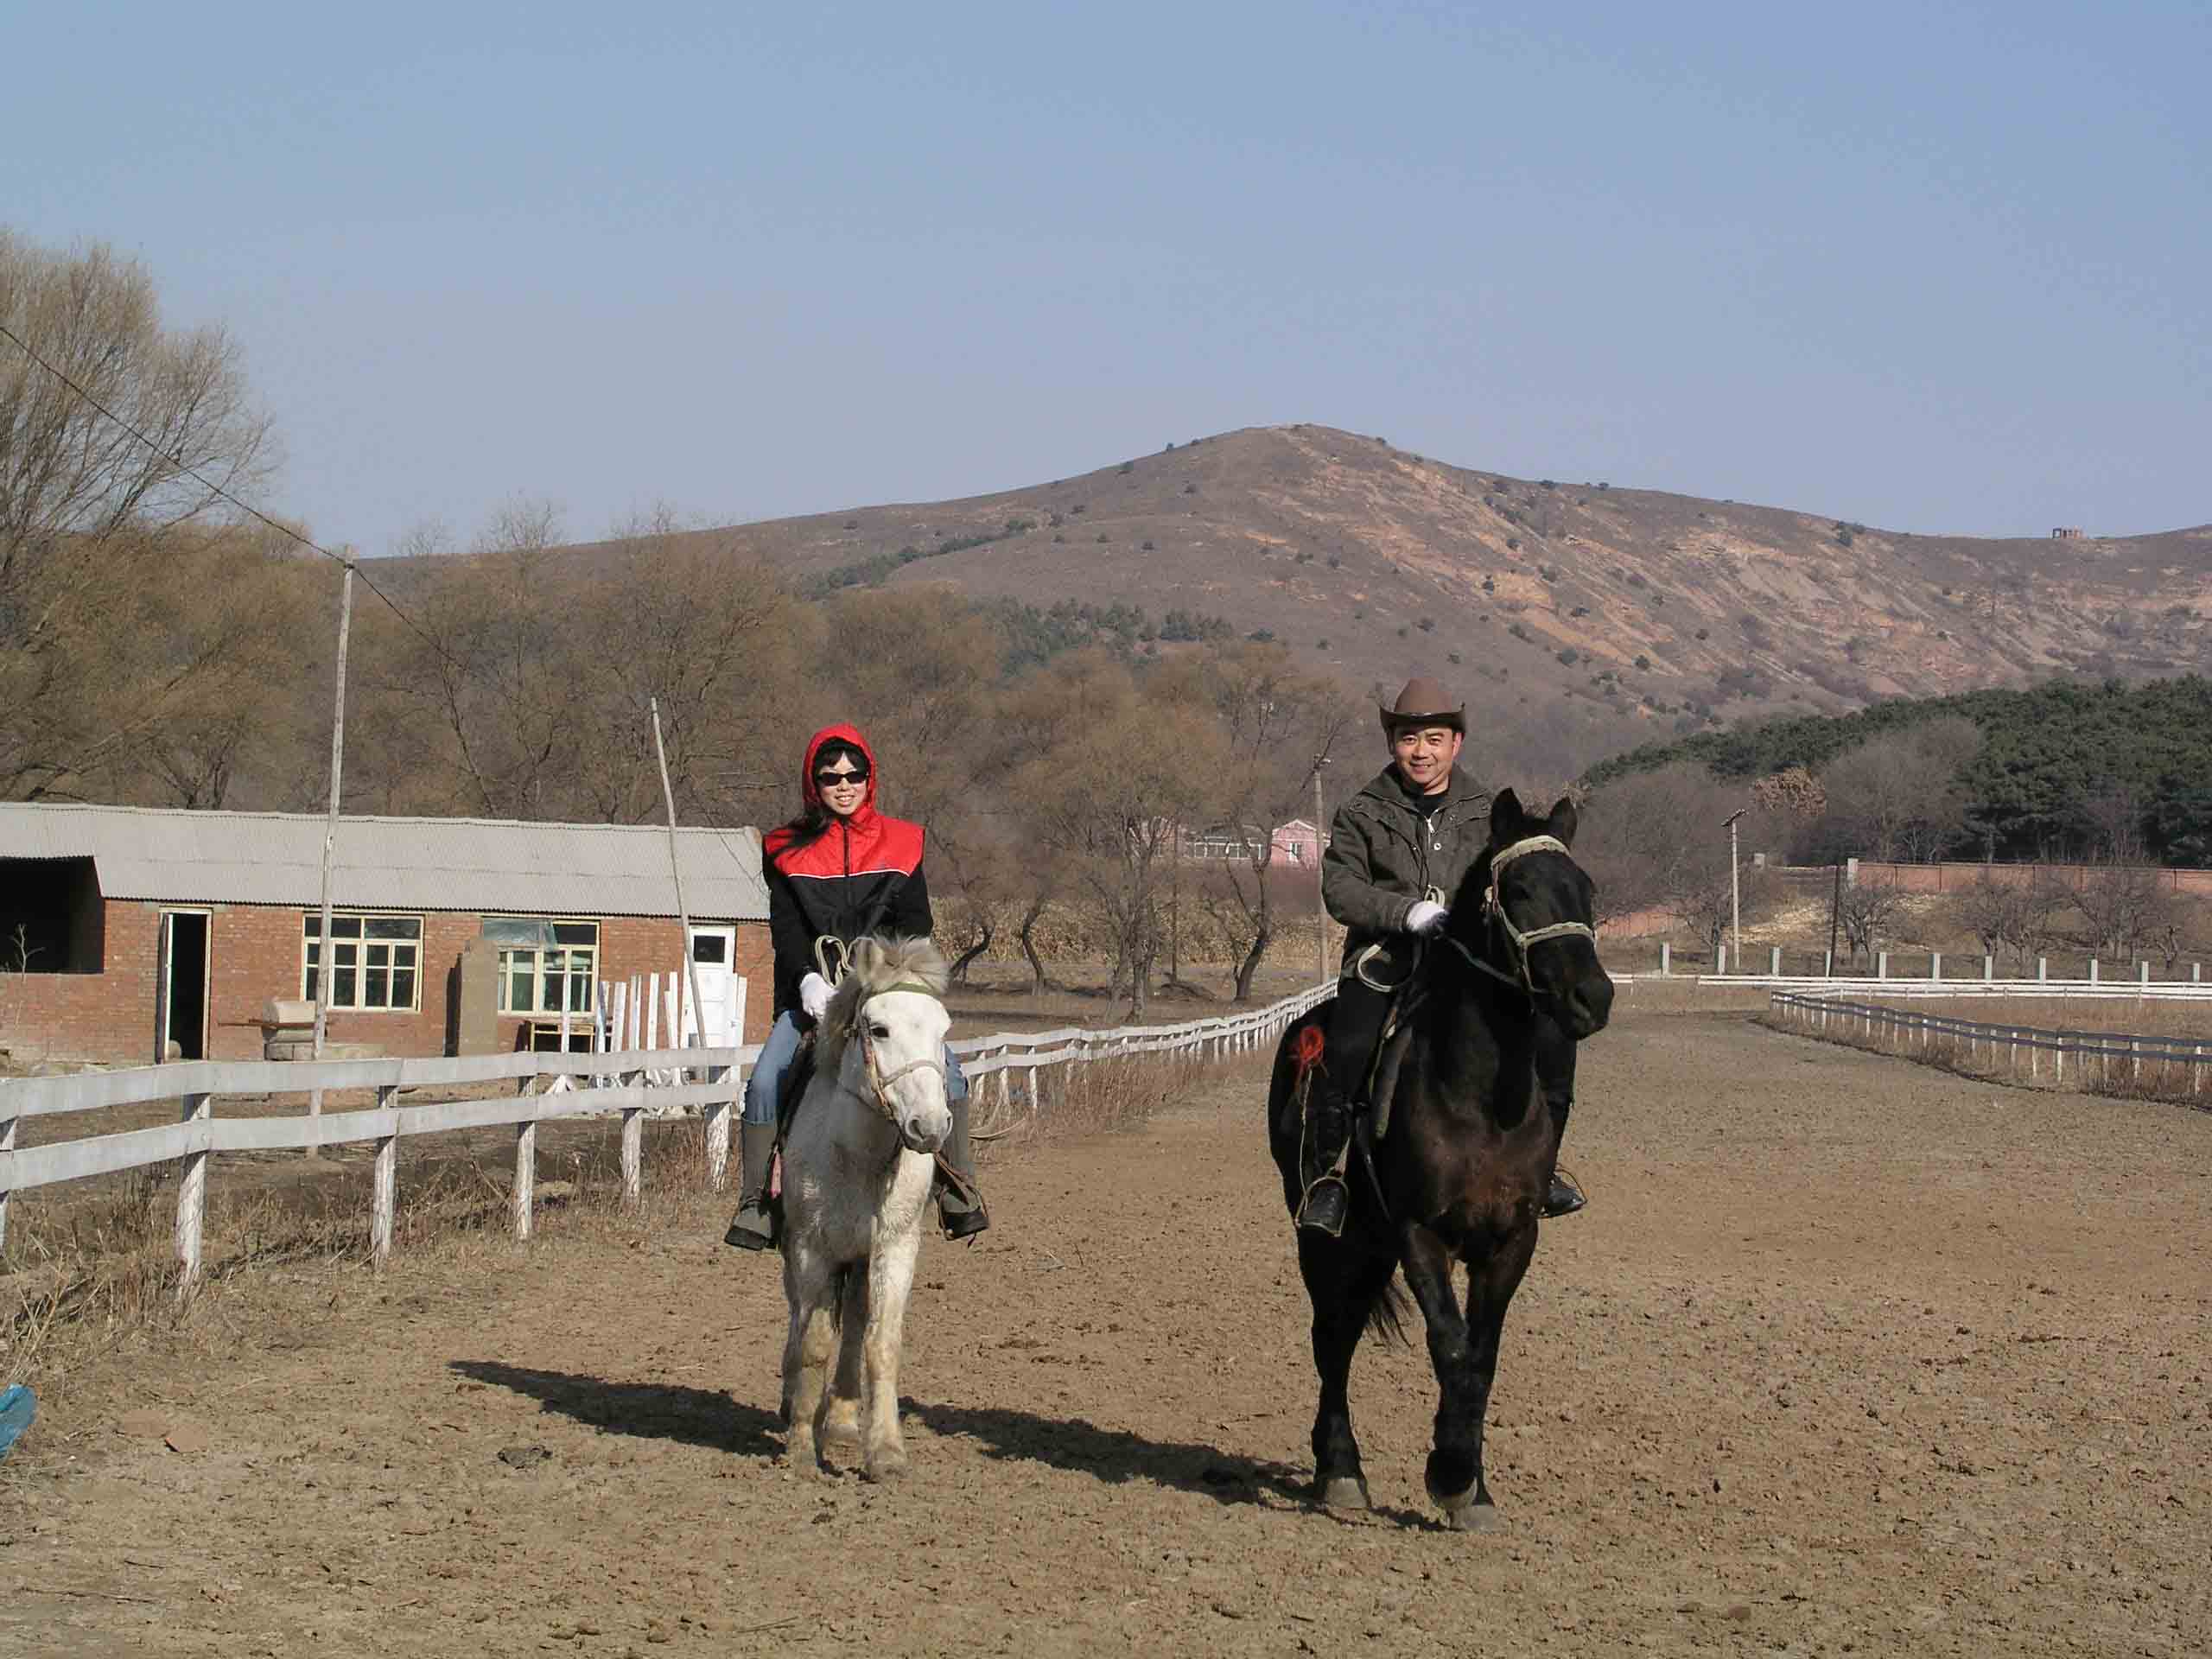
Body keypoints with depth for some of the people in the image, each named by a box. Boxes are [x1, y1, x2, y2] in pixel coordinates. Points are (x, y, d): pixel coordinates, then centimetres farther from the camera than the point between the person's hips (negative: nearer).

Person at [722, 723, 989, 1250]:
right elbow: (785, 927, -1)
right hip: (810, 993, 0)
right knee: (766, 1082, -22)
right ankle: (753, 1205, -12)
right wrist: (808, 978, -19)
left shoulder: (901, 844, 9)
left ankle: (959, 1194, -14)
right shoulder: (788, 850, 7)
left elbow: (914, 923, 3)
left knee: (945, 1074, -22)